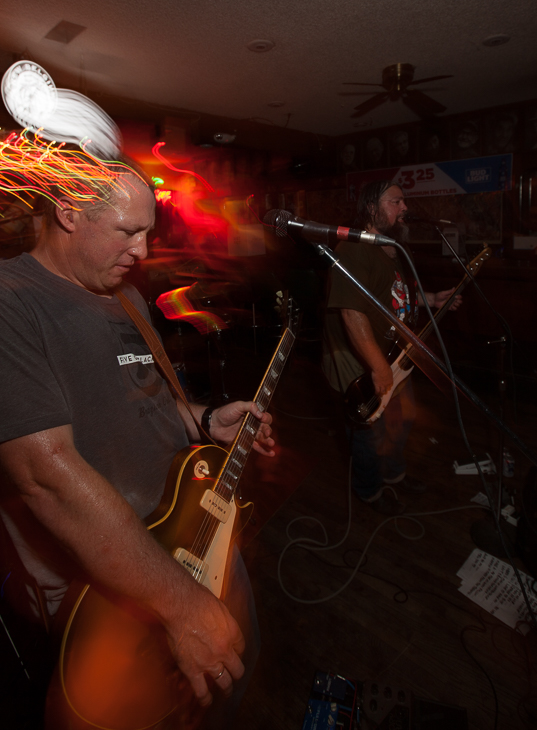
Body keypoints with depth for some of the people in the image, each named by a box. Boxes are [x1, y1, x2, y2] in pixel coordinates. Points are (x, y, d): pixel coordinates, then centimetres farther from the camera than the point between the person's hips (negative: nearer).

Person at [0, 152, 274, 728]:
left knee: (240, 658, 27)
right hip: (105, 595, -8)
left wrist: (205, 422, 2)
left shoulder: (127, 298, 9)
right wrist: (183, 604, -29)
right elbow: (49, 473, -31)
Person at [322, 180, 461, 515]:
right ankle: (370, 490, 35)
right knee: (373, 431, 7)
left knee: (402, 417, 24)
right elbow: (352, 313, -33)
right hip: (361, 365, -10)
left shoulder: (393, 249, 10)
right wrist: (379, 367, -33)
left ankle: (394, 472, 50)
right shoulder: (355, 250, -24)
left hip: (393, 354, 10)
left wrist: (432, 299, 11)